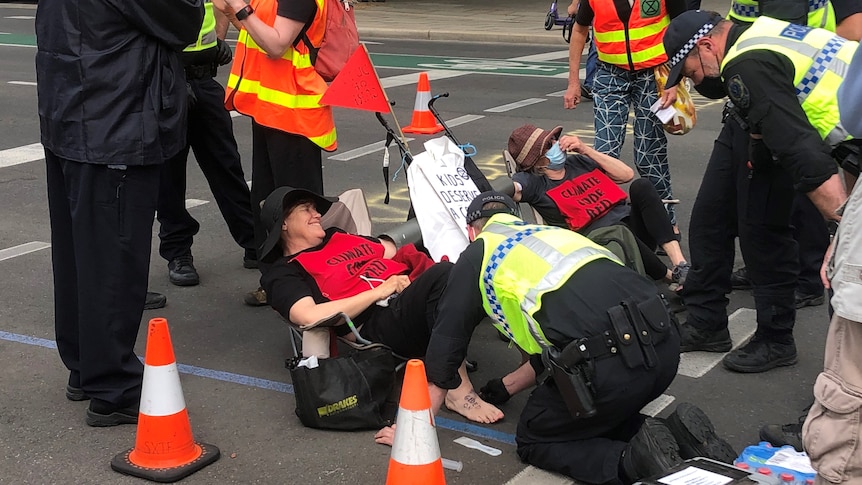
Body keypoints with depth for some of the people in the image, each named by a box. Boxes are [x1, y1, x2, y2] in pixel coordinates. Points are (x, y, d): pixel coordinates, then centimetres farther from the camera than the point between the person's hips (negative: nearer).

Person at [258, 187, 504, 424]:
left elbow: (394, 250, 31)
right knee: (444, 274, -34)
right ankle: (459, 391, -33)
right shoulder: (283, 273, 9)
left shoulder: (339, 237, 31)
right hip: (379, 323, -7)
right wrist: (379, 291, -8)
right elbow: (311, 316, -11)